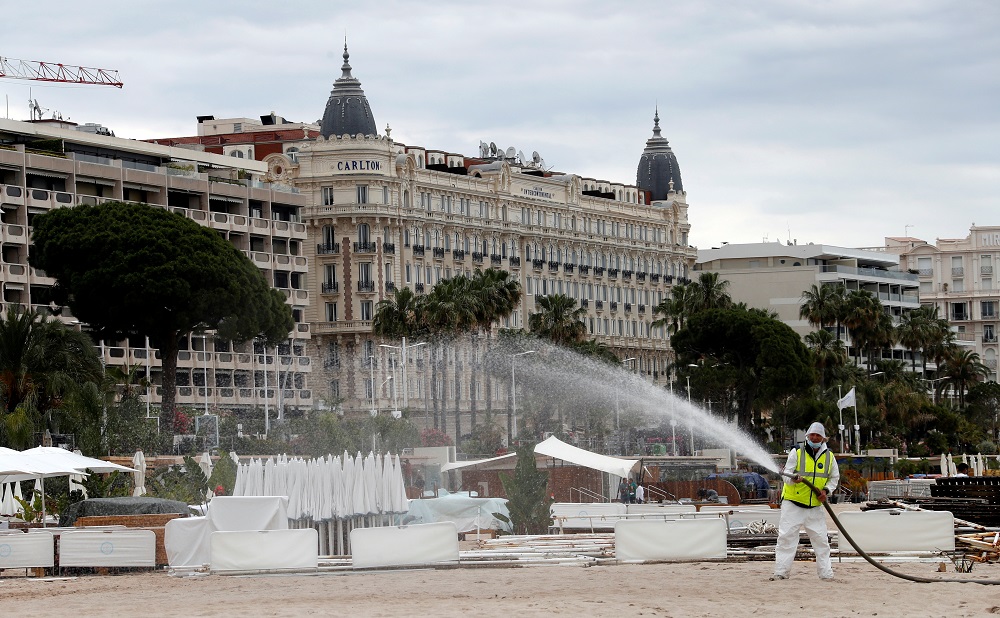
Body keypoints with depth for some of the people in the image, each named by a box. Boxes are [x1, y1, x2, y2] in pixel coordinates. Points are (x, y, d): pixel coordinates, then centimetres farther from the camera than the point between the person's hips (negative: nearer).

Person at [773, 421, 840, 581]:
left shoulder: (829, 456, 7)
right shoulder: (797, 452, -3)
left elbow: (834, 478, 18)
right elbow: (786, 474, -6)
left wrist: (826, 490, -1)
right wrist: (793, 479, -30)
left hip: (815, 507, 3)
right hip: (793, 504, -3)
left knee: (821, 540, 3)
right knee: (786, 537, -8)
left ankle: (826, 573, 10)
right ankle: (781, 572, -5)